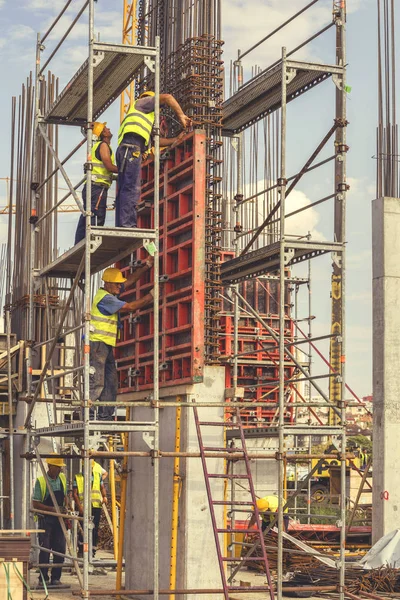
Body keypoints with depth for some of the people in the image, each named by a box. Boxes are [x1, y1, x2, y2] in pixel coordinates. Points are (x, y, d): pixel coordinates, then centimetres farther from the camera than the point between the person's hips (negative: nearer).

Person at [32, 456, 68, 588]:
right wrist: (52, 509, -19)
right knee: (45, 549, -3)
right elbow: (35, 504, -11)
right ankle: (43, 578, 6)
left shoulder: (62, 478, 6)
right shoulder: (41, 481, -10)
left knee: (60, 549, 3)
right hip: (45, 519, -5)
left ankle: (56, 578, 12)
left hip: (59, 519, 5)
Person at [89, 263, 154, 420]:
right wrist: (150, 296, -5)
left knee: (111, 382, 7)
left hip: (107, 345, 10)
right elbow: (130, 307, -12)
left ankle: (105, 417, 7)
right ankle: (86, 415, -14)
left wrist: (147, 265, 11)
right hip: (97, 343, -10)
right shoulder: (105, 298, -14)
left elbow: (130, 280, 18)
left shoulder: (111, 293, 15)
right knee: (96, 382, -14)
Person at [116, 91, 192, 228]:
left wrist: (176, 139, 36)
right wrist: (181, 116, 11)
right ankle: (128, 225, -29)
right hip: (131, 148, -10)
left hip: (125, 149, 10)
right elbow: (167, 97, 5)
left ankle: (121, 227, -7)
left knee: (123, 191, 1)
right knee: (131, 188, -19)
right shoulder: (142, 102, 17)